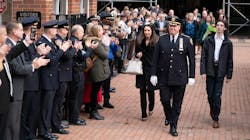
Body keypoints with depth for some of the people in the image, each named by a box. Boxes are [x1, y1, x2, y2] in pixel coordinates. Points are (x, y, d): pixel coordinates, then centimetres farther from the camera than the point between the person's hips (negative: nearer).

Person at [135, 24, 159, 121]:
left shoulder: (156, 42, -4)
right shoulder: (139, 41, 8)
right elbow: (136, 52, 17)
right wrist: (137, 55, -4)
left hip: (151, 69, -3)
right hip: (142, 69, 3)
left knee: (150, 90, 2)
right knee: (142, 91, 2)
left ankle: (151, 107, 32)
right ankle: (144, 114, 9)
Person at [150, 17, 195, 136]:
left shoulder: (186, 40, -2)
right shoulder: (162, 40, 2)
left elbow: (191, 59, 0)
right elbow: (155, 58, 4)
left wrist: (191, 76, -3)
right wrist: (154, 74, 0)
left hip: (180, 77, -1)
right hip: (164, 76, 1)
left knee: (177, 104, 4)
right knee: (165, 100, 3)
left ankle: (173, 127, 15)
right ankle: (168, 117, 34)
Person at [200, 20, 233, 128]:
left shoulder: (227, 43, 1)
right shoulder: (208, 41, 2)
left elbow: (230, 60, 5)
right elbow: (203, 57, 1)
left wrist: (229, 75, 3)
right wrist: (203, 71, -7)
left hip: (220, 72, -1)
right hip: (210, 71, 1)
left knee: (217, 95, -3)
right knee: (210, 94, 8)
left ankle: (215, 118, 6)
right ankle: (212, 109, 38)